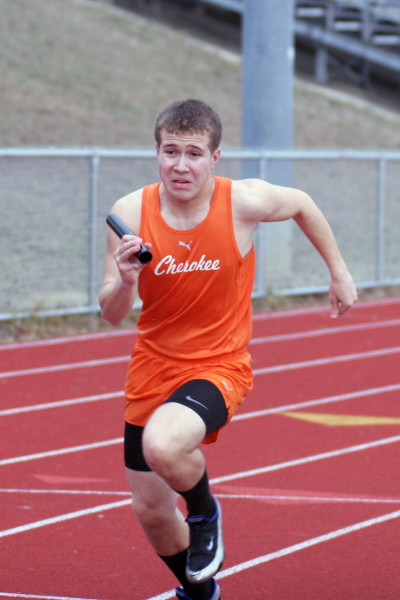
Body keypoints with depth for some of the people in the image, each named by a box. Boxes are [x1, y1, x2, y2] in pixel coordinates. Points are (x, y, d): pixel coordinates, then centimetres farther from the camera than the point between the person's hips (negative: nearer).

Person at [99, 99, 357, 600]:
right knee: (150, 511, 11)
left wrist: (338, 272, 15)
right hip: (153, 367, 4)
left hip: (220, 366, -3)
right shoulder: (131, 213, -13)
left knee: (163, 446, -34)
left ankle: (204, 513, 1)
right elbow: (112, 315, -8)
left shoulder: (244, 202, -16)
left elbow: (302, 205, 7)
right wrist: (123, 281, -30)